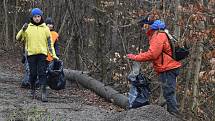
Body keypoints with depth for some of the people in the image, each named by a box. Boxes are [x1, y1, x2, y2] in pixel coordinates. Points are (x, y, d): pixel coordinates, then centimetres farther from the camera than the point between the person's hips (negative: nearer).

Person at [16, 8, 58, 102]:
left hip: (42, 54, 0)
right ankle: (32, 90, 23)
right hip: (31, 54, 1)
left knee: (42, 73, -8)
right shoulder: (28, 28, 7)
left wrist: (53, 55, 3)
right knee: (33, 73, 4)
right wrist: (23, 30, -16)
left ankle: (44, 93, -11)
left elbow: (49, 43, 9)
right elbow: (18, 38, 1)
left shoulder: (45, 28, 7)